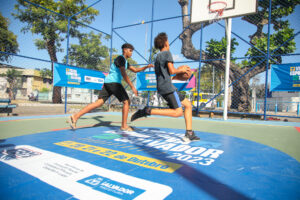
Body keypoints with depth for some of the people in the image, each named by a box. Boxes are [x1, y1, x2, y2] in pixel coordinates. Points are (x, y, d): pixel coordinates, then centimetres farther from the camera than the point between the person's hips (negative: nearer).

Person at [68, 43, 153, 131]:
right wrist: (132, 87, -19)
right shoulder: (121, 58, -6)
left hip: (107, 82, 9)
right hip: (114, 83, -9)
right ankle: (124, 125, 4)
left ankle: (75, 116, -6)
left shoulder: (125, 62, 25)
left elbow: (135, 70, 33)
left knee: (99, 102, 0)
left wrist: (146, 66, 23)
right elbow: (124, 74, -16)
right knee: (126, 102, -1)